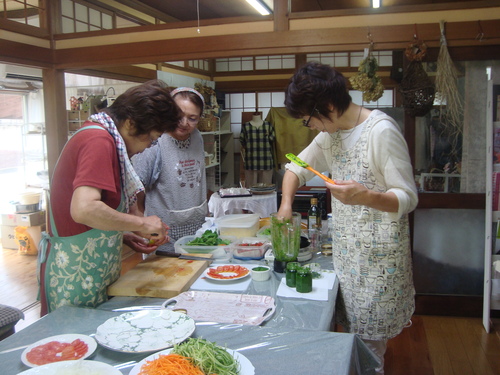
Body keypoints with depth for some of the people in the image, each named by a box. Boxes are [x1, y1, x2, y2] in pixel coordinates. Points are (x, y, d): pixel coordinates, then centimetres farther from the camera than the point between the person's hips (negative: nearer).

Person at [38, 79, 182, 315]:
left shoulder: (103, 137, 10)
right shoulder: (99, 140, -20)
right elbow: (83, 209, -32)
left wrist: (140, 232, 5)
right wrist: (141, 223, -20)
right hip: (75, 276, -9)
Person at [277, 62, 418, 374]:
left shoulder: (382, 131, -18)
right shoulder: (331, 134, 7)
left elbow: (408, 198, -18)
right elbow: (298, 167, 17)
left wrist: (365, 196, -35)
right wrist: (286, 203, 2)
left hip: (378, 256, -7)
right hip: (346, 251, 7)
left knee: (369, 344, 3)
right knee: (351, 329, 15)